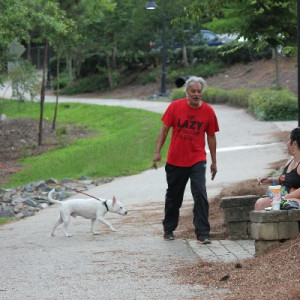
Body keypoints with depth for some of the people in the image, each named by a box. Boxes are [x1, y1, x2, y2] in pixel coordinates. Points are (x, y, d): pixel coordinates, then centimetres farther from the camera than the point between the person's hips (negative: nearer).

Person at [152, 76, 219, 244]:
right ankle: (168, 229, 32)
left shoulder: (208, 111, -3)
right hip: (175, 160, 1)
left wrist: (214, 161, 9)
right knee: (173, 197, 13)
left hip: (197, 160, -1)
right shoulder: (175, 107, -5)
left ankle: (203, 233, -12)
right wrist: (158, 152, -7)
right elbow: (164, 130, 1)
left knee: (200, 195, -14)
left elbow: (211, 137, 6)